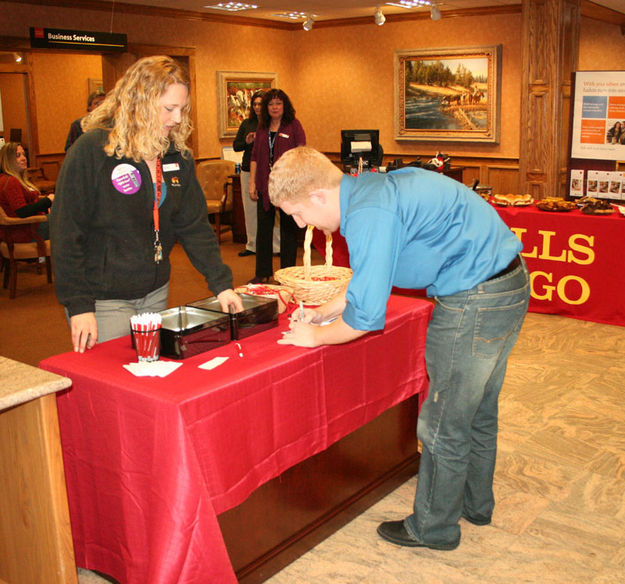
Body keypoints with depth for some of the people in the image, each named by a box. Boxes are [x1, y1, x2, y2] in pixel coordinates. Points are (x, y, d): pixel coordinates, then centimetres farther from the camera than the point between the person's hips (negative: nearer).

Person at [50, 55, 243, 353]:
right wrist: (79, 306, -17)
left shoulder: (178, 155, 3)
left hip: (155, 293, 6)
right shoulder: (91, 151, -14)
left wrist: (221, 283, -6)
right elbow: (66, 234, -14)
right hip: (104, 300, -5)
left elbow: (195, 225, 4)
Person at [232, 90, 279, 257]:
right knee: (250, 209, 9)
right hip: (248, 171, 5)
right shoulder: (247, 123, 10)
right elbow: (235, 146, 12)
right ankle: (252, 245, 19)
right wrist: (246, 142, -7)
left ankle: (277, 245, 5)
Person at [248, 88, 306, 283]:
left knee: (288, 228, 4)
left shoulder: (293, 125, -1)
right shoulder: (262, 128, 11)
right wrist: (252, 183, 5)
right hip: (265, 185, 4)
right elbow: (255, 157, 13)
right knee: (263, 227, 6)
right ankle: (262, 273, 14)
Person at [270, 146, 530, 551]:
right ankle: (475, 504, 43)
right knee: (477, 412, 24)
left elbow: (366, 315, -21)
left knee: (444, 426, 6)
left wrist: (316, 335, -3)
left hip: (475, 302, -10)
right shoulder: (371, 189, 8)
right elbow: (372, 277, 23)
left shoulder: (370, 214, -23)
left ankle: (434, 528, 25)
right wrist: (323, 312, 21)